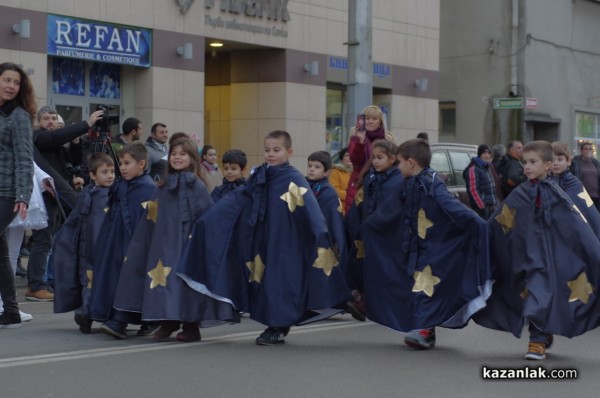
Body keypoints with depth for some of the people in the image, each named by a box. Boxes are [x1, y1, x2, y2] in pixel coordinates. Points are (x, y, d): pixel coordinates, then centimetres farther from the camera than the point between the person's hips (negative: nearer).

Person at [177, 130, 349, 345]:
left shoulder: (294, 180, -9)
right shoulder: (259, 178, 9)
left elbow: (311, 211, -21)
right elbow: (234, 201, 10)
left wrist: (321, 235, -35)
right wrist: (206, 221, 7)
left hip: (284, 246, -6)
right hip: (263, 244, 6)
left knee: (280, 282, -3)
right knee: (267, 283, 9)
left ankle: (279, 329, 7)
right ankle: (275, 326, 20)